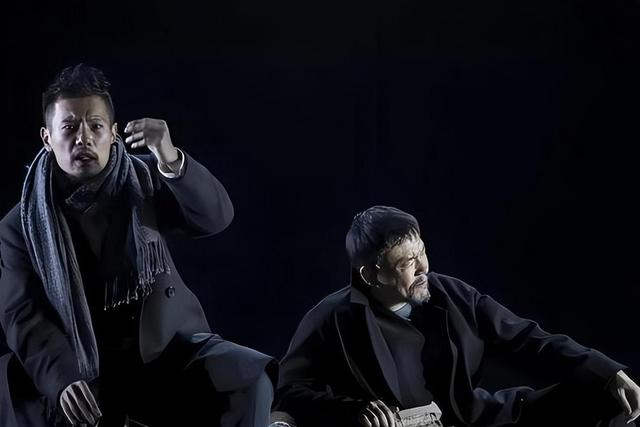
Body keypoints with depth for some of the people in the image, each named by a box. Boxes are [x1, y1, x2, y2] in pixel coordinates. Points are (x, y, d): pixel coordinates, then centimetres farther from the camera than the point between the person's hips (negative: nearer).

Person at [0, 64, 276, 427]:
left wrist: (171, 160, -33)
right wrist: (63, 380, -32)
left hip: (166, 353, 1)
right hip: (84, 371, -1)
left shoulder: (143, 181, 3)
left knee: (250, 380, -26)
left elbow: (217, 216, -13)